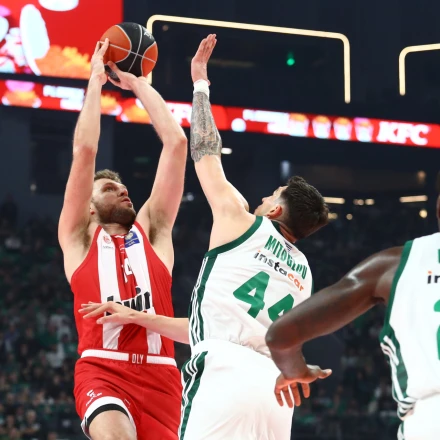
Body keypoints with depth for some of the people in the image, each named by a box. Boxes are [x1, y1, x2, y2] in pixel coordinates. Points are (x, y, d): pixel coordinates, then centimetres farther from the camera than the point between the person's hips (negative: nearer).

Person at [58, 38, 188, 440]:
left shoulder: (152, 231, 21)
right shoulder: (79, 237, 16)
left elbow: (176, 143, 17)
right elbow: (85, 150, 5)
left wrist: (138, 84, 21)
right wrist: (96, 81, 11)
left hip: (159, 373, 4)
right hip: (102, 370, -3)